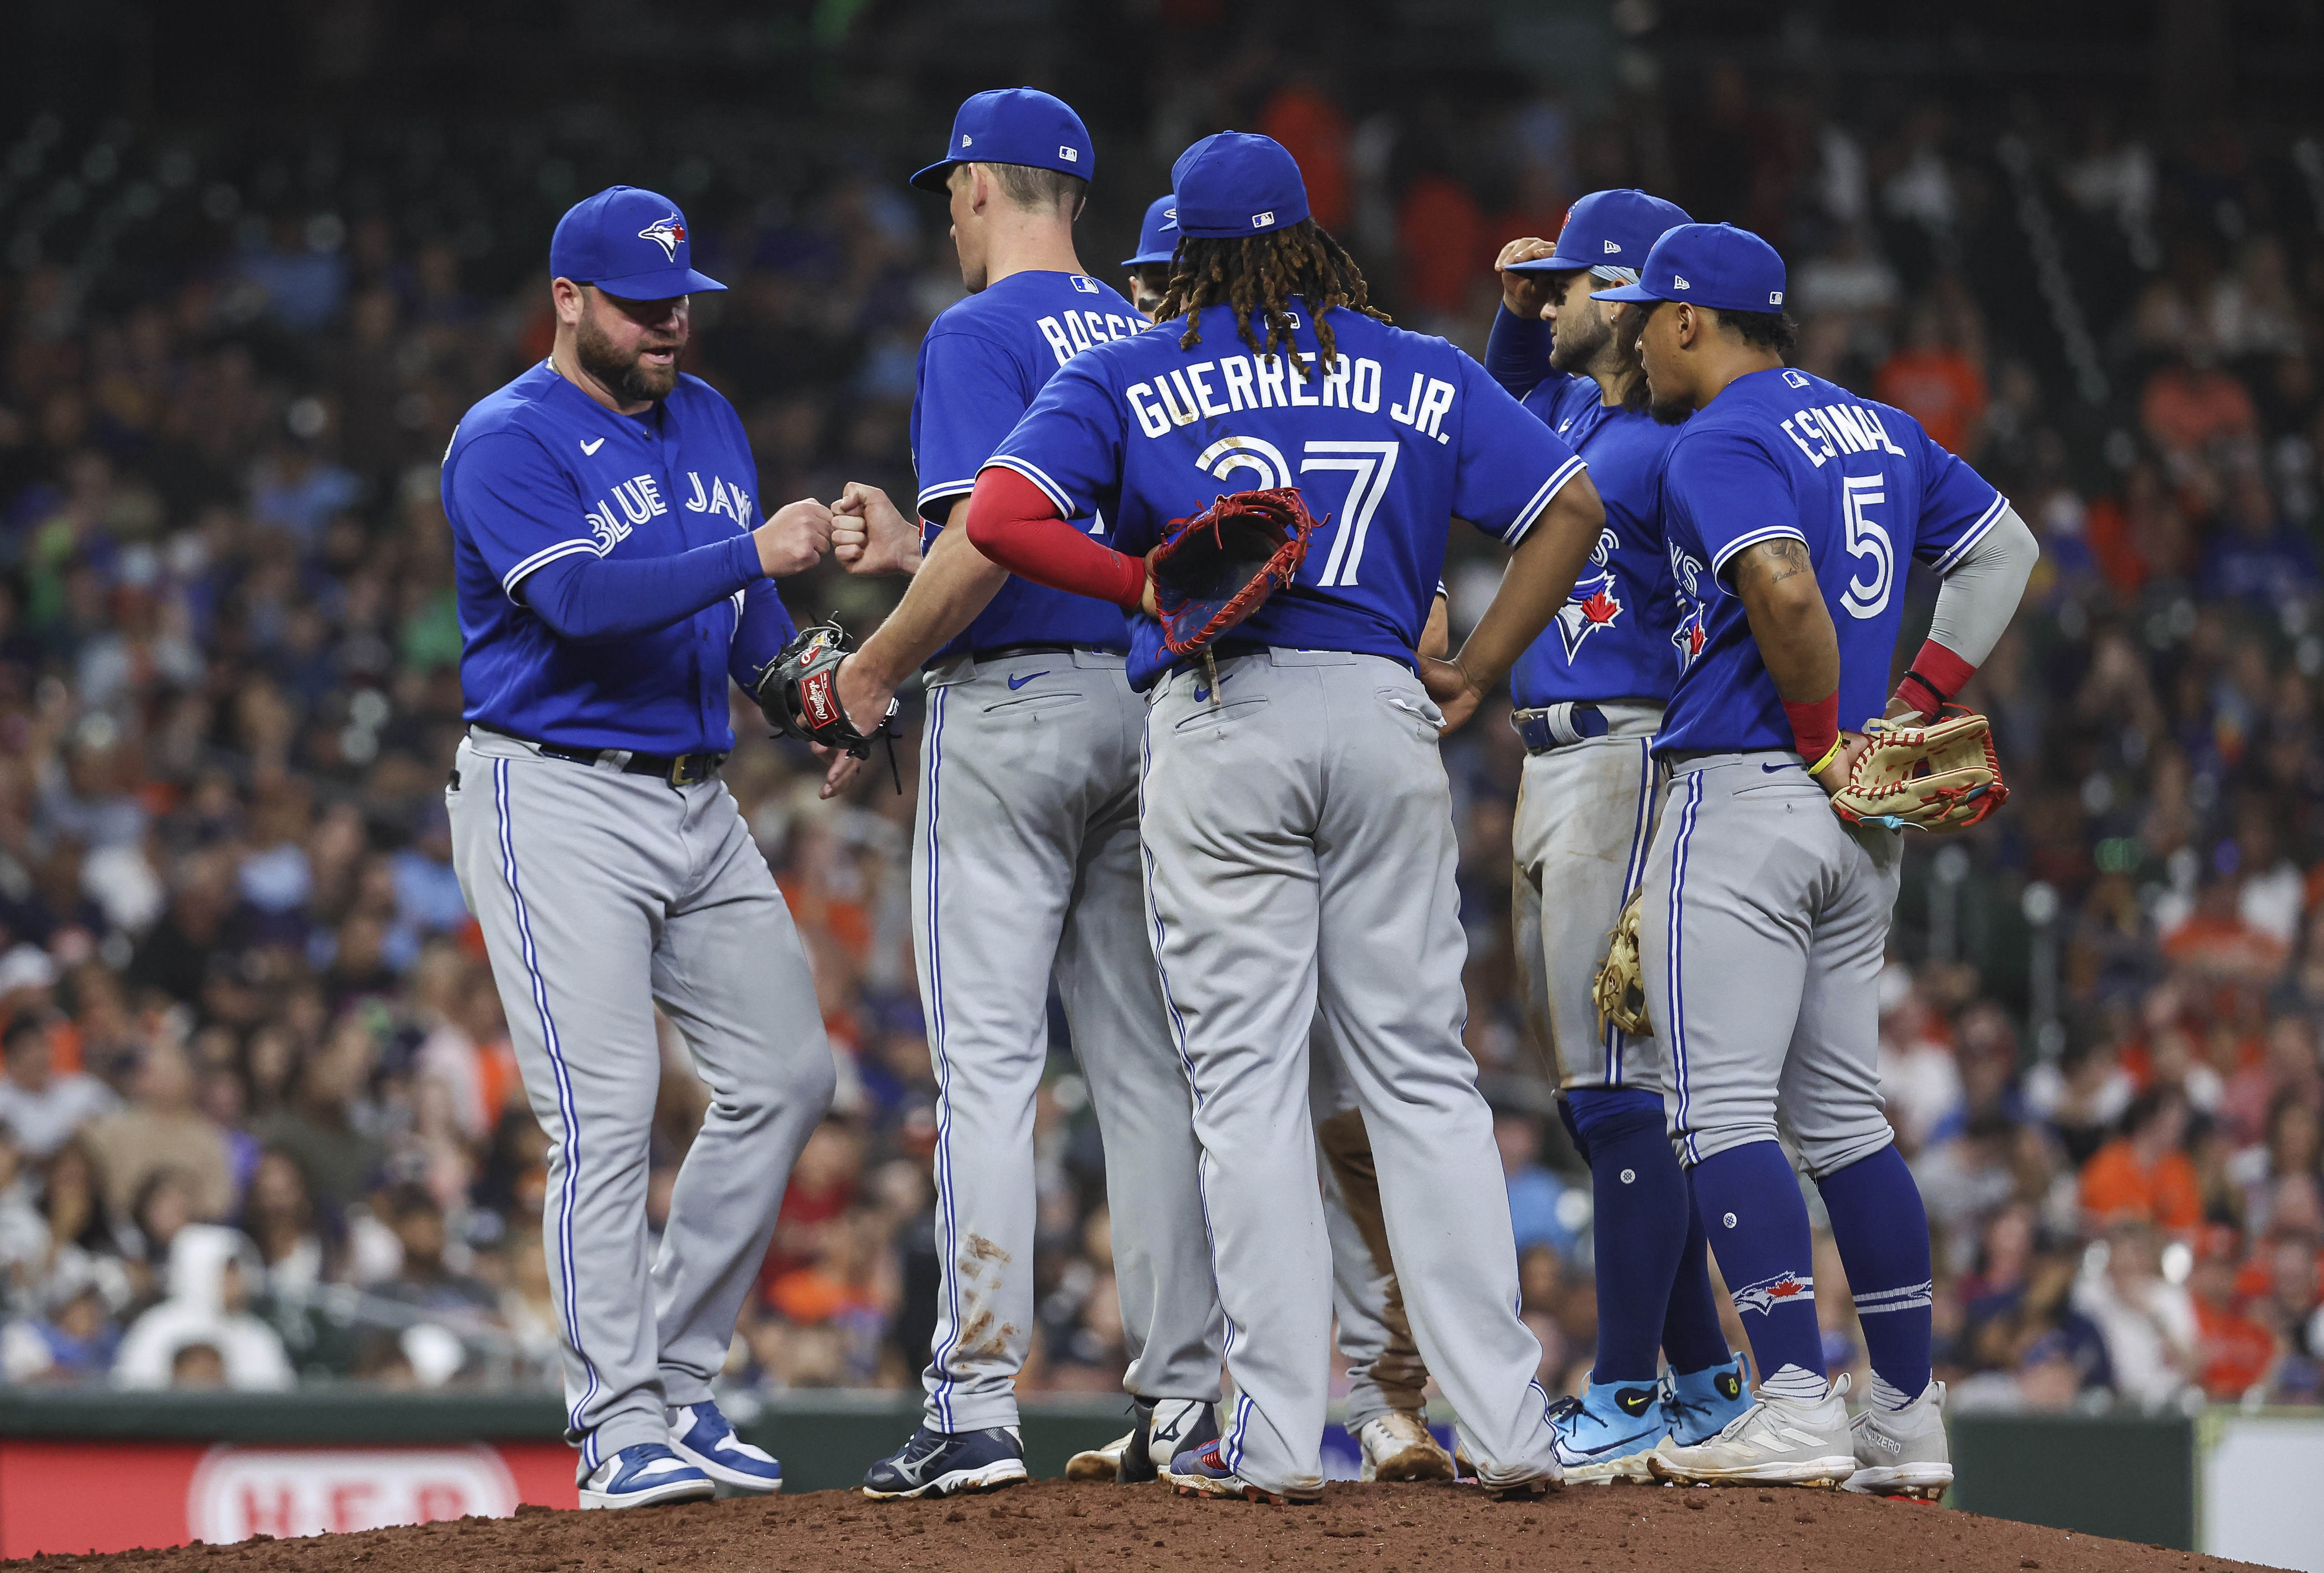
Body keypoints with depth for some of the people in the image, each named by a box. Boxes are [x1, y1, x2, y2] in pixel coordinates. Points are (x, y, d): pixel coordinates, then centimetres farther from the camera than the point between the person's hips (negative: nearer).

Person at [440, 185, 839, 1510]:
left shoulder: (706, 420, 14)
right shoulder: (508, 442, -10)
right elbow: (585, 599, -25)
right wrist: (752, 555, -32)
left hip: (697, 797, 8)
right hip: (556, 797, -8)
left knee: (786, 1074, 6)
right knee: (607, 1108, -13)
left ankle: (679, 1381, 17)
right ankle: (620, 1428, -11)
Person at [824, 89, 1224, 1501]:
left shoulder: (979, 336, -9)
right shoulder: (1143, 338, 14)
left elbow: (995, 538, -21)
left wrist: (883, 660, -7)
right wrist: (910, 549, 22)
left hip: (1010, 703, -7)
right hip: (1147, 696, 7)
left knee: (987, 1061, -7)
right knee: (1146, 1057, 10)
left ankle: (978, 1409, -11)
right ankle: (1183, 1393, 9)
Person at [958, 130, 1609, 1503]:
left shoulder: (1131, 376, 5)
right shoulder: (1426, 374, 13)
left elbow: (1001, 516, -7)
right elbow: (1571, 507, 8)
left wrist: (1148, 582, 0)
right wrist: (1478, 674, 9)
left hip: (1220, 725, -2)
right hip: (1383, 716, 2)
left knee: (1248, 1077, 0)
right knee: (1424, 1072, 6)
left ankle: (1279, 1437, -5)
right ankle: (1509, 1426, 1)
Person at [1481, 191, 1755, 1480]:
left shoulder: (1677, 442, -12)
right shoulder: (1566, 406, 15)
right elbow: (1504, 398, 39)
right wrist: (1519, 308, 19)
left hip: (1625, 760, -10)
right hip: (1548, 769, 10)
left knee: (1618, 1081, -12)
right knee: (1594, 1089, 11)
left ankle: (1627, 1398, -13)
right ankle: (1703, 1380, 16)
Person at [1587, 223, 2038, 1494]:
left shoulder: (1720, 445, -12)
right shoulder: (1882, 429, 16)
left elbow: (1788, 592, -28)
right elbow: (2006, 550, 22)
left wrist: (1820, 738, -15)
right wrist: (1912, 707, 15)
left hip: (1746, 794, -9)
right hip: (1859, 823, 9)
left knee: (1721, 1109, -9)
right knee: (1842, 1115, 13)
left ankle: (1796, 1405, -19)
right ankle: (1907, 1421, 11)